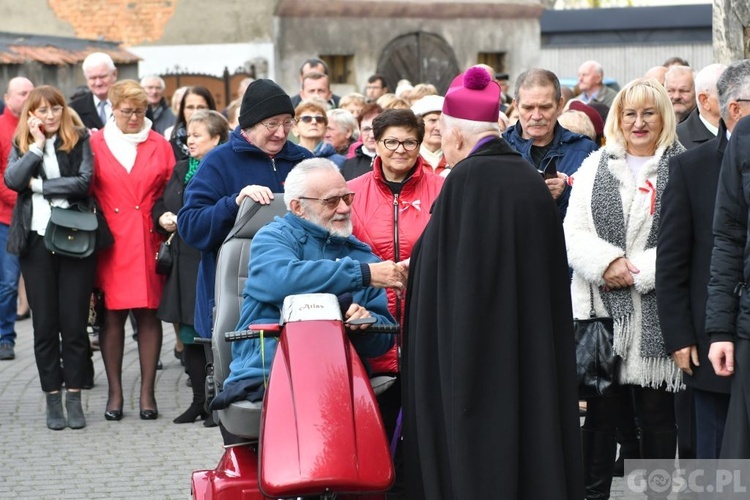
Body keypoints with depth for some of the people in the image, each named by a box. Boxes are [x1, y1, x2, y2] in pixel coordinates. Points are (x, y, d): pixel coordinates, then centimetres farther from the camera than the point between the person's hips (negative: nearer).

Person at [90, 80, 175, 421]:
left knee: (149, 313, 1)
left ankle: (147, 392, 7)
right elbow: (85, 191, 4)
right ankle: (115, 392, 7)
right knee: (112, 314, 0)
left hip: (149, 239, 1)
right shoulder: (96, 144, 4)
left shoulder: (159, 145, 9)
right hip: (111, 242, -1)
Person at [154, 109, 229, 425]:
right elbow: (160, 205, 24)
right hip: (185, 261, 8)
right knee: (189, 335, 10)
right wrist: (164, 218, 3)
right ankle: (199, 400, 19)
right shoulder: (182, 170, 17)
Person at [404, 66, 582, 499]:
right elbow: (552, 273, 12)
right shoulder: (531, 178, 8)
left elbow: (458, 273, -18)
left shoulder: (467, 179, -14)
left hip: (476, 348, -8)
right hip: (530, 356, 8)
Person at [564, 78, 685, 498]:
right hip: (602, 311, 3)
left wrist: (639, 273, -14)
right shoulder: (595, 168, 14)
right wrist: (606, 262, -11)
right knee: (600, 412, 6)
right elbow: (573, 234, 6)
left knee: (656, 415, 3)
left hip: (657, 317, -3)